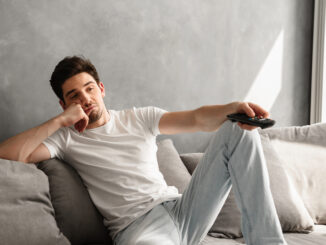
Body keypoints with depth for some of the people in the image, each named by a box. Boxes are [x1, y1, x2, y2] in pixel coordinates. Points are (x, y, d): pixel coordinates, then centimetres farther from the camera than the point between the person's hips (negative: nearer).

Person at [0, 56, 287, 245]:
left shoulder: (140, 118, 19)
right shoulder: (66, 137, 10)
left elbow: (196, 119, 5)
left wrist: (231, 108, -17)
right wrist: (59, 120, -5)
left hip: (180, 208, 5)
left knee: (238, 130, -10)